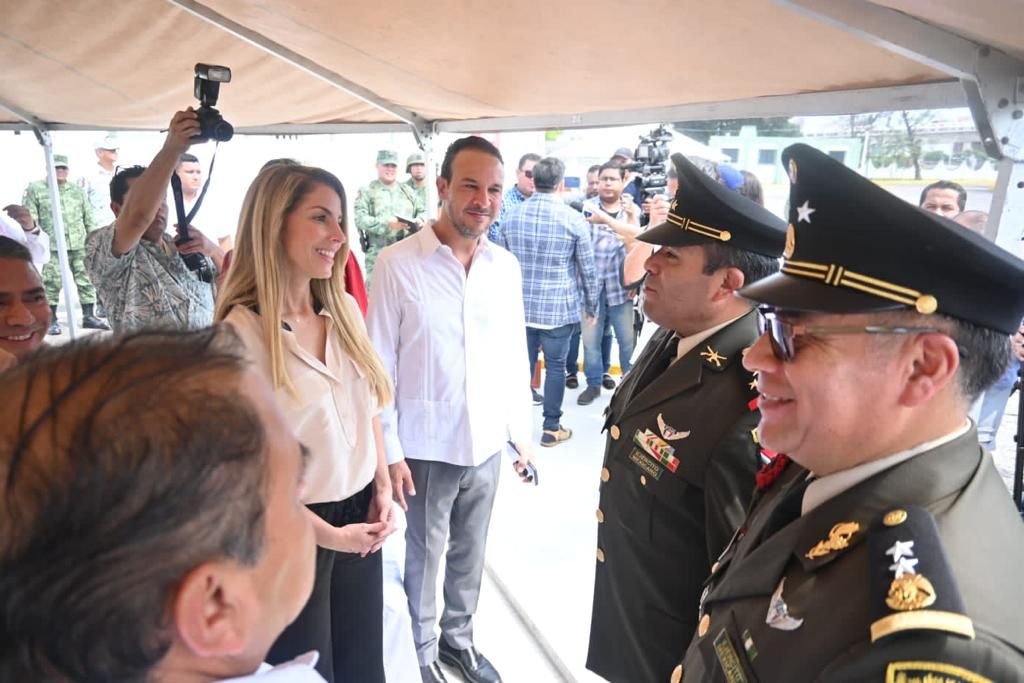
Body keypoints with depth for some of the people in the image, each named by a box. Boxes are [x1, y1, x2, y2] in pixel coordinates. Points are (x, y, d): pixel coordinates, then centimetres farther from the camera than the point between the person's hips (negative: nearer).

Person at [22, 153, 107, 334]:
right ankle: (51, 319, 7)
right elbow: (29, 219, 1)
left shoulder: (77, 190, 17)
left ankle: (89, 316, 11)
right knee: (52, 283, -3)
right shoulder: (35, 189, 5)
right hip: (53, 246, -3)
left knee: (86, 280, 3)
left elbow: (89, 217, 19)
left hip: (80, 245, 3)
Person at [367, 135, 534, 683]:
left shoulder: (505, 266, 1)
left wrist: (521, 431, 8)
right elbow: (379, 365, -10)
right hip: (426, 447, -4)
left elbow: (514, 357, 7)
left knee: (470, 553, 20)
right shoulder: (398, 263, -13)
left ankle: (458, 638, 44)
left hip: (487, 444, 4)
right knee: (423, 557, 15)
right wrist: (389, 451, -10)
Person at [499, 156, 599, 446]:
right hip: (558, 309, -3)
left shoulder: (510, 218, 2)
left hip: (520, 308, 3)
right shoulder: (574, 220, -8)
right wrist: (591, 307, 10)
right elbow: (588, 270, -2)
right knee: (555, 367, 9)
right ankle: (551, 428, 18)